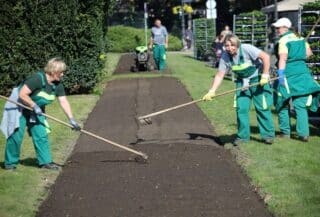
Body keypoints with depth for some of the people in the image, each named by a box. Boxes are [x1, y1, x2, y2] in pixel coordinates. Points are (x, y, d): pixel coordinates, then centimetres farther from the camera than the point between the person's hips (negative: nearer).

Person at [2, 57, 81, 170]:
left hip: (36, 110, 7)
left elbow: (64, 102, -4)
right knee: (16, 135, -5)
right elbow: (22, 94, -29)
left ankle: (45, 161, 7)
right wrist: (34, 106, -26)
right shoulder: (37, 78, -28)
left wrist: (72, 120, -10)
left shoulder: (58, 85, -4)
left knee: (41, 134, 1)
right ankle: (10, 163, 8)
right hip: (20, 107, -7)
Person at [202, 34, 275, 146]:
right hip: (242, 82, 5)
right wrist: (212, 91, -16)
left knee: (262, 107, -5)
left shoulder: (246, 49, -25)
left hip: (258, 79, -5)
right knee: (241, 108, -2)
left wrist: (265, 76, -26)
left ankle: (268, 135, 6)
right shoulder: (225, 56, -10)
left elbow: (265, 57, -27)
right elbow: (219, 75, -7)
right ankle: (243, 136, 9)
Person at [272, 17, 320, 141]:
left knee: (283, 104, 9)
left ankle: (285, 132, 13)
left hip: (289, 75, -6)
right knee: (300, 105, 5)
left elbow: (283, 58, -19)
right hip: (303, 73, 6)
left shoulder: (283, 40, -9)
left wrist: (280, 74, -23)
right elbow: (308, 53, 17)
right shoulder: (300, 38, 12)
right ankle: (303, 133, -4)